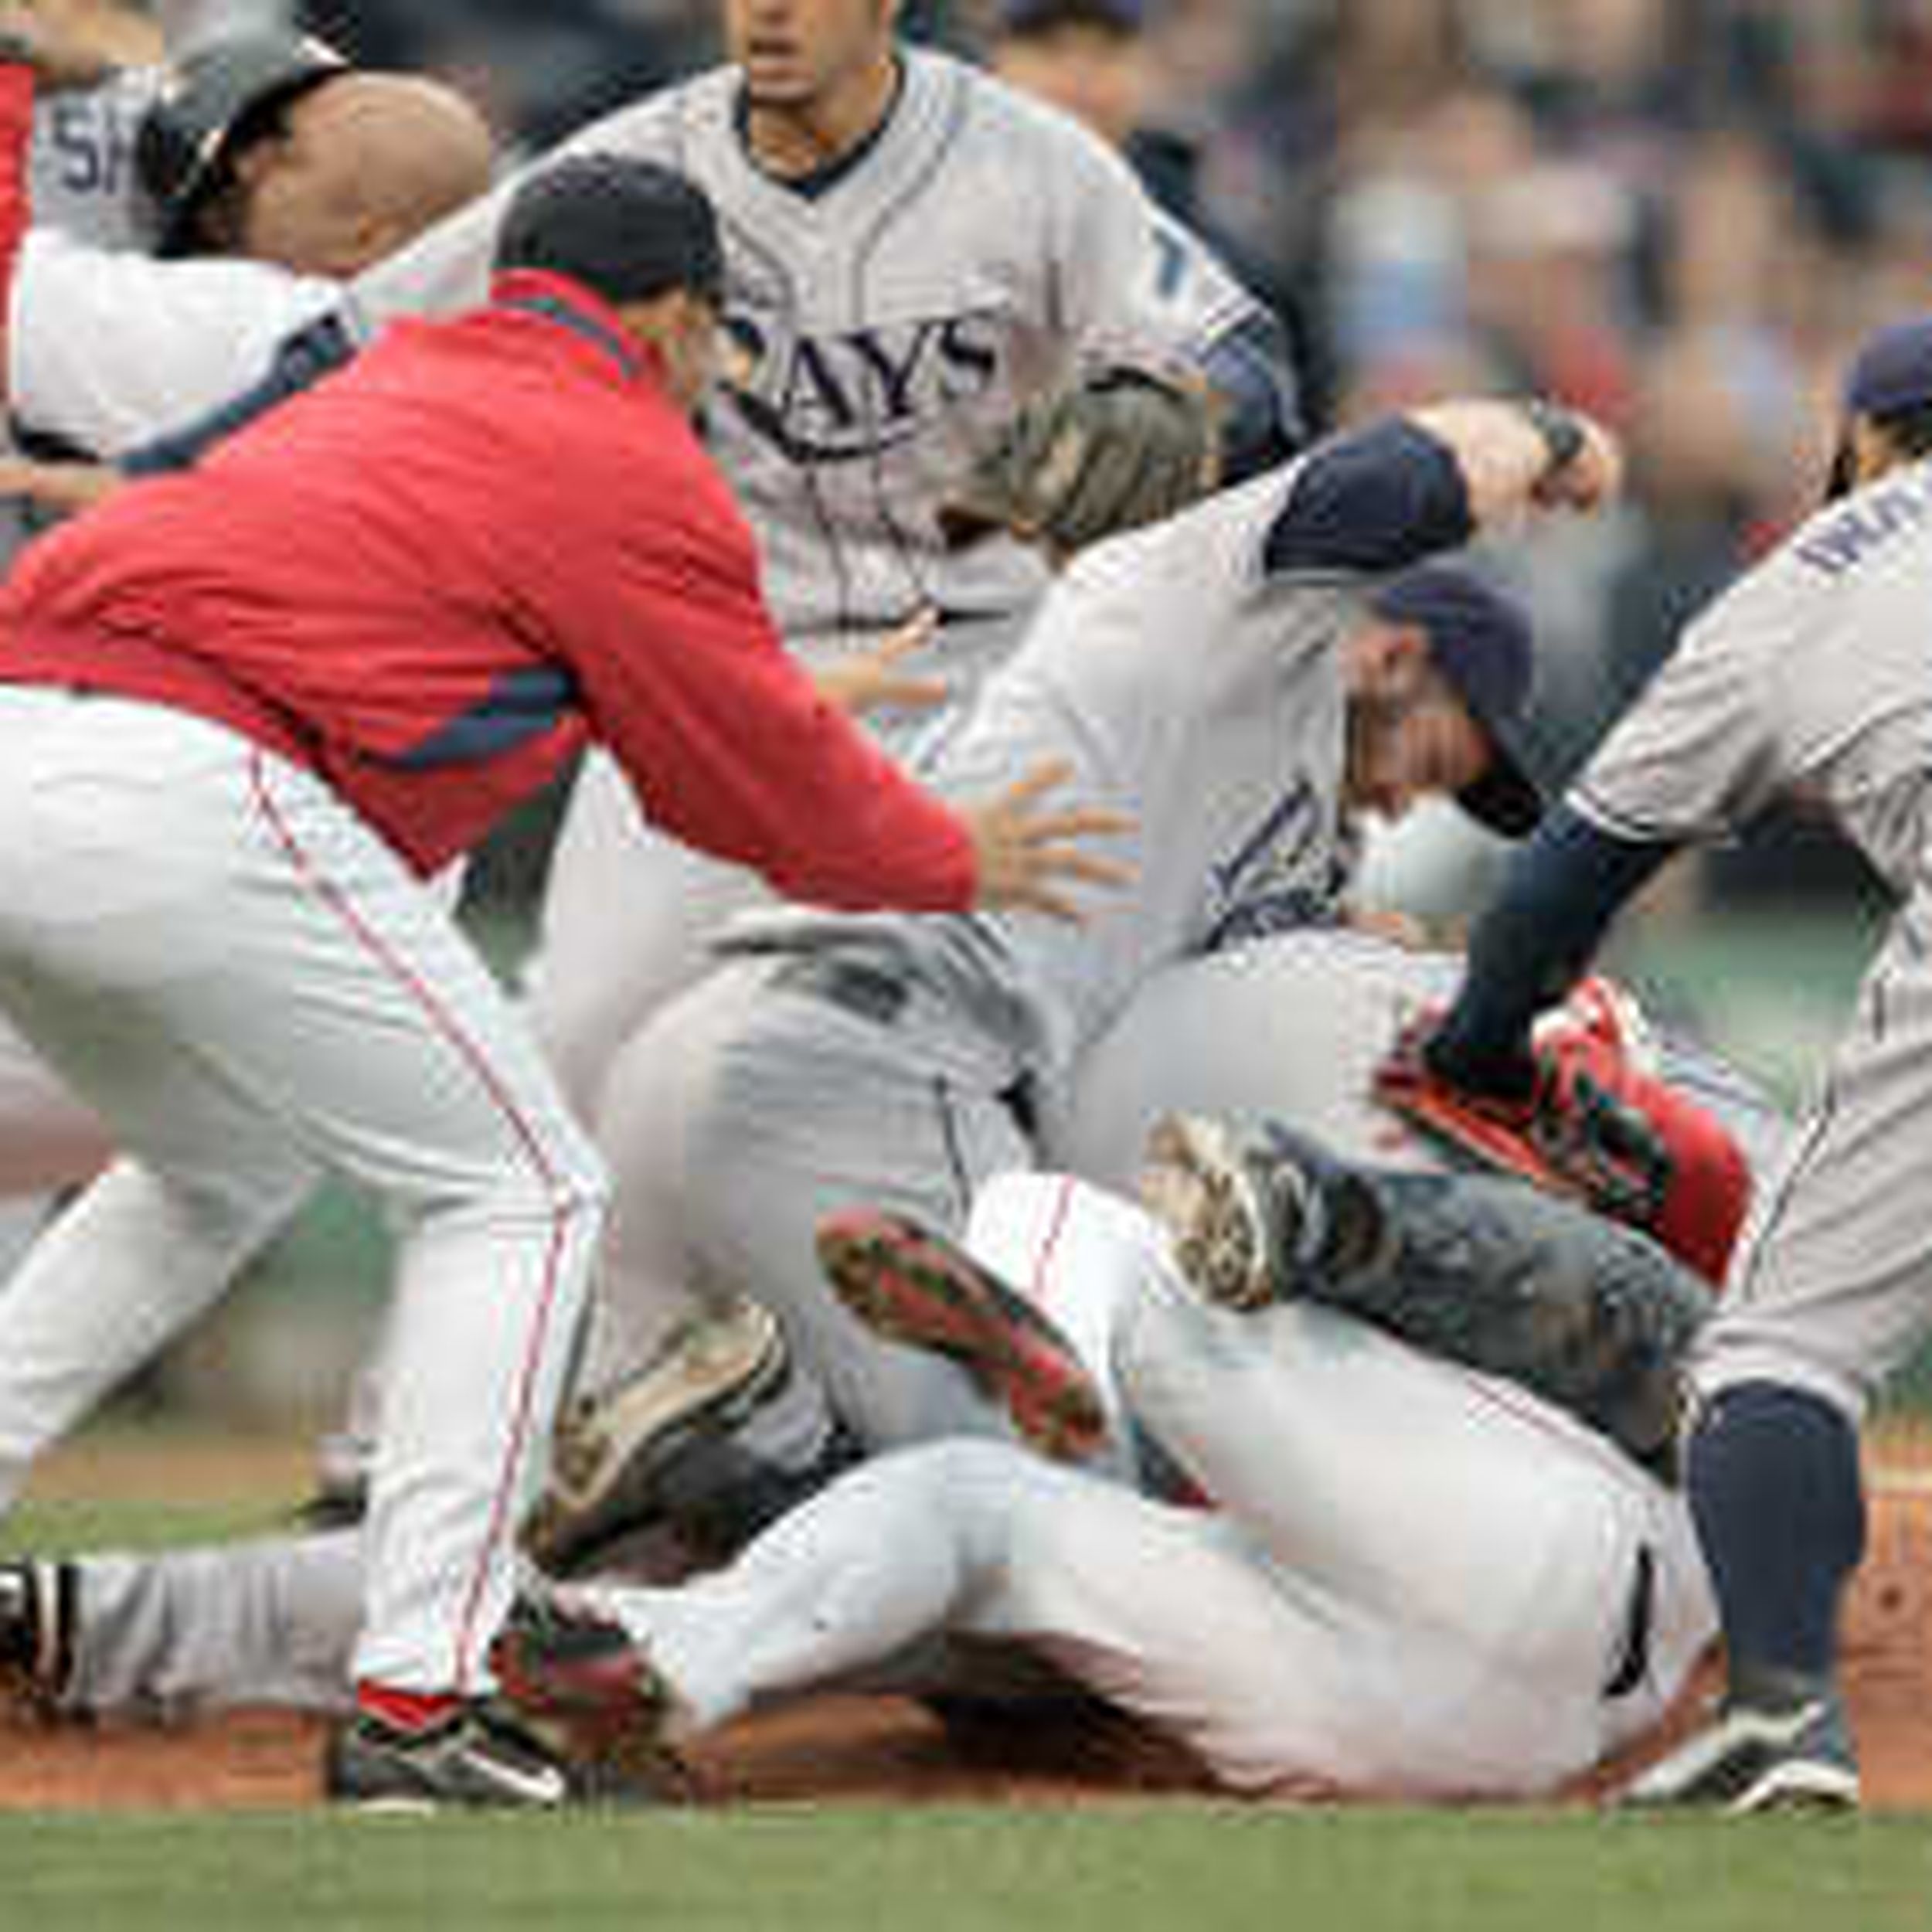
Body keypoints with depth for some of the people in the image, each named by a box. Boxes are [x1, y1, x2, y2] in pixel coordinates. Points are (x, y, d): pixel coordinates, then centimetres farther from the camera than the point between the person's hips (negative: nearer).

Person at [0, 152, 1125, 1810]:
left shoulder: (384, 387, 31)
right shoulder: (632, 469, 7)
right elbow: (774, 791, 12)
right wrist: (959, 863, 29)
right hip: (186, 806, -8)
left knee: (221, 1177, 31)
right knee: (521, 1190, 5)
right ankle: (414, 1704, -3)